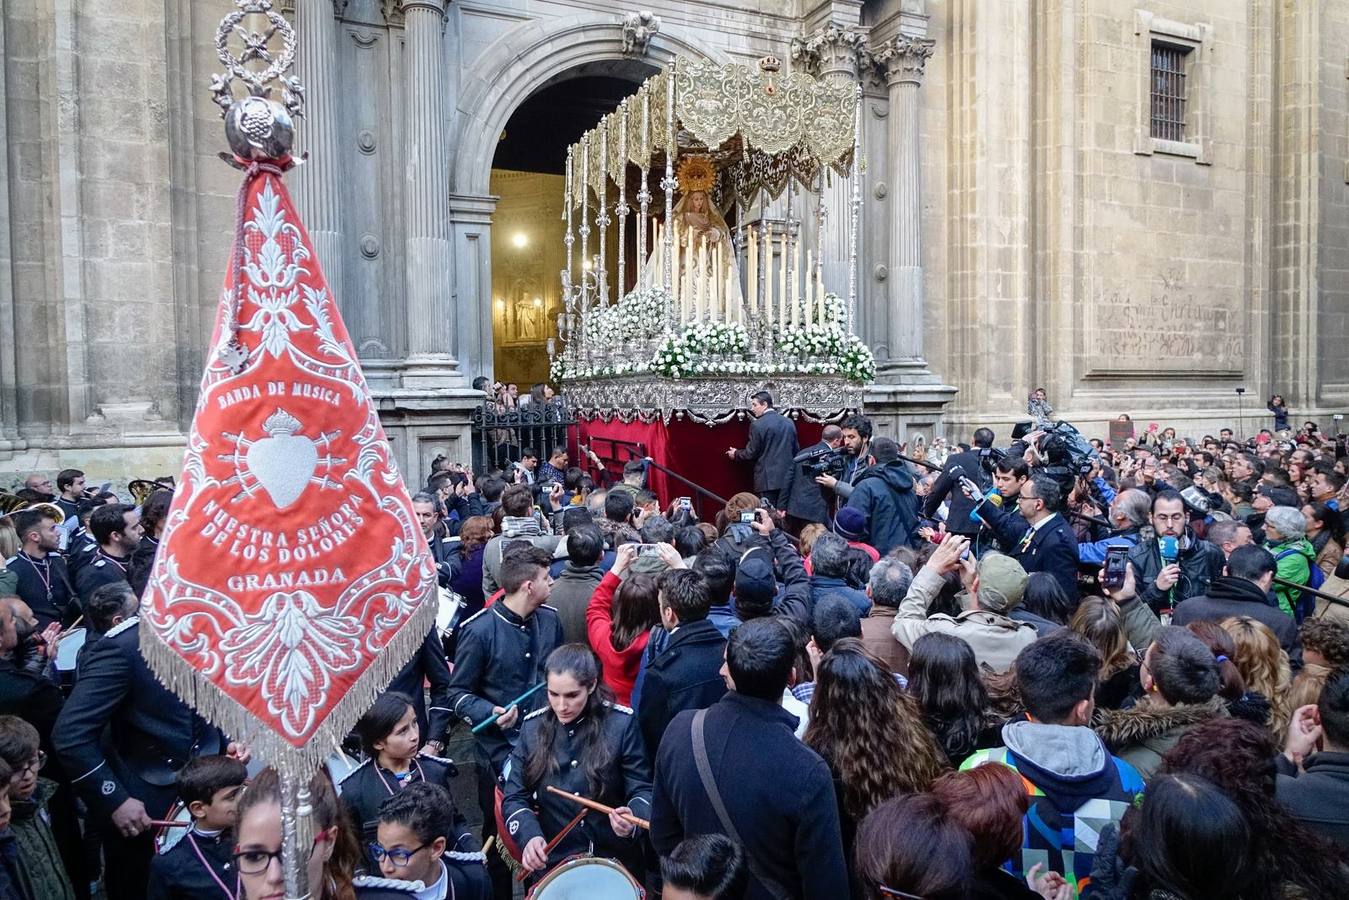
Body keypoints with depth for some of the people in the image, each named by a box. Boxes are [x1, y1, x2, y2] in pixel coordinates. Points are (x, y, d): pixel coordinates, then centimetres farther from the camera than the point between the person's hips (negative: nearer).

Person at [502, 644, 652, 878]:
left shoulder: (621, 723, -8)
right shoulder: (533, 727, -1)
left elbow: (642, 789, -4)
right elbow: (515, 797, 1)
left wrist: (633, 817, -25)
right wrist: (529, 835, -18)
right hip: (553, 862, 2)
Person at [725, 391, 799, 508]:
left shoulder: (757, 425, -11)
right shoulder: (789, 423, 8)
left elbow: (751, 453, -7)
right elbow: (795, 450, 14)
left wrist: (735, 454, 12)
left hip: (767, 480, -5)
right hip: (787, 478, 6)